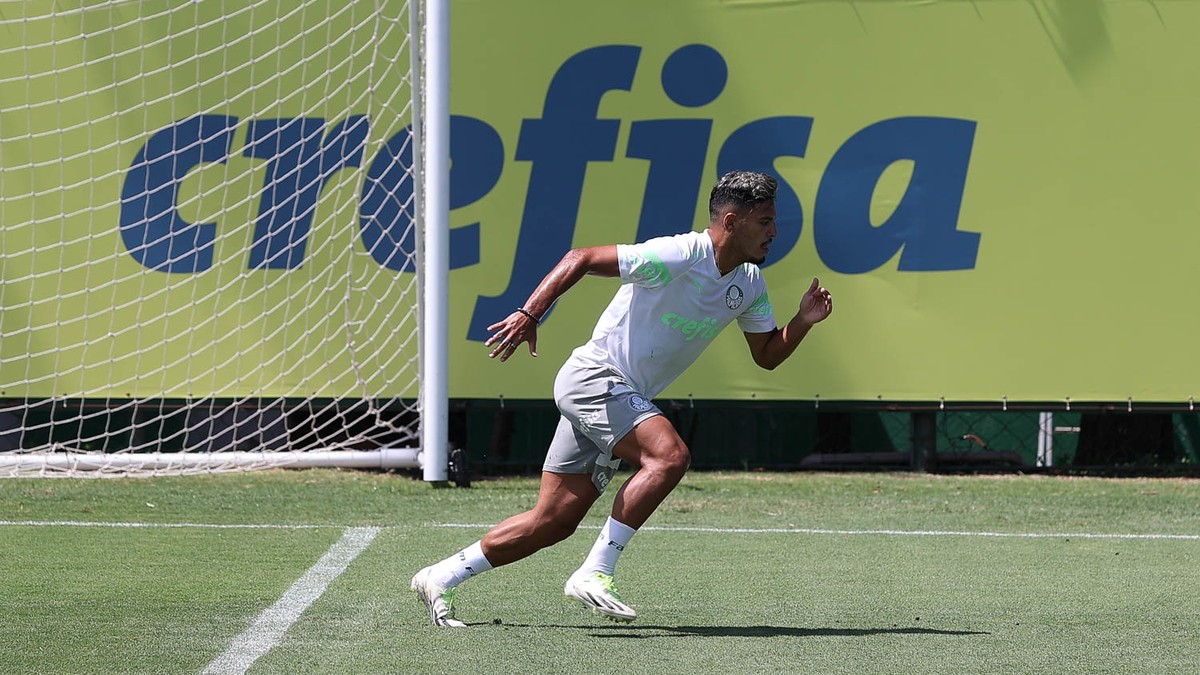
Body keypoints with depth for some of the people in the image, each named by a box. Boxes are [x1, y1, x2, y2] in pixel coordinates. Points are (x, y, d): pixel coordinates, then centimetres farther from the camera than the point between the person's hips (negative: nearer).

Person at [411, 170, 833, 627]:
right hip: (594, 377, -9)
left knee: (553, 522, 5)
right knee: (669, 454, -30)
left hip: (625, 399, 9)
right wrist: (529, 314, -24)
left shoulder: (749, 284, 7)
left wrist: (803, 321, -4)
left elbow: (767, 355, 15)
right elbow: (581, 259, -17)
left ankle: (440, 577, 15)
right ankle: (594, 573, -26)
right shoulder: (680, 256, -19)